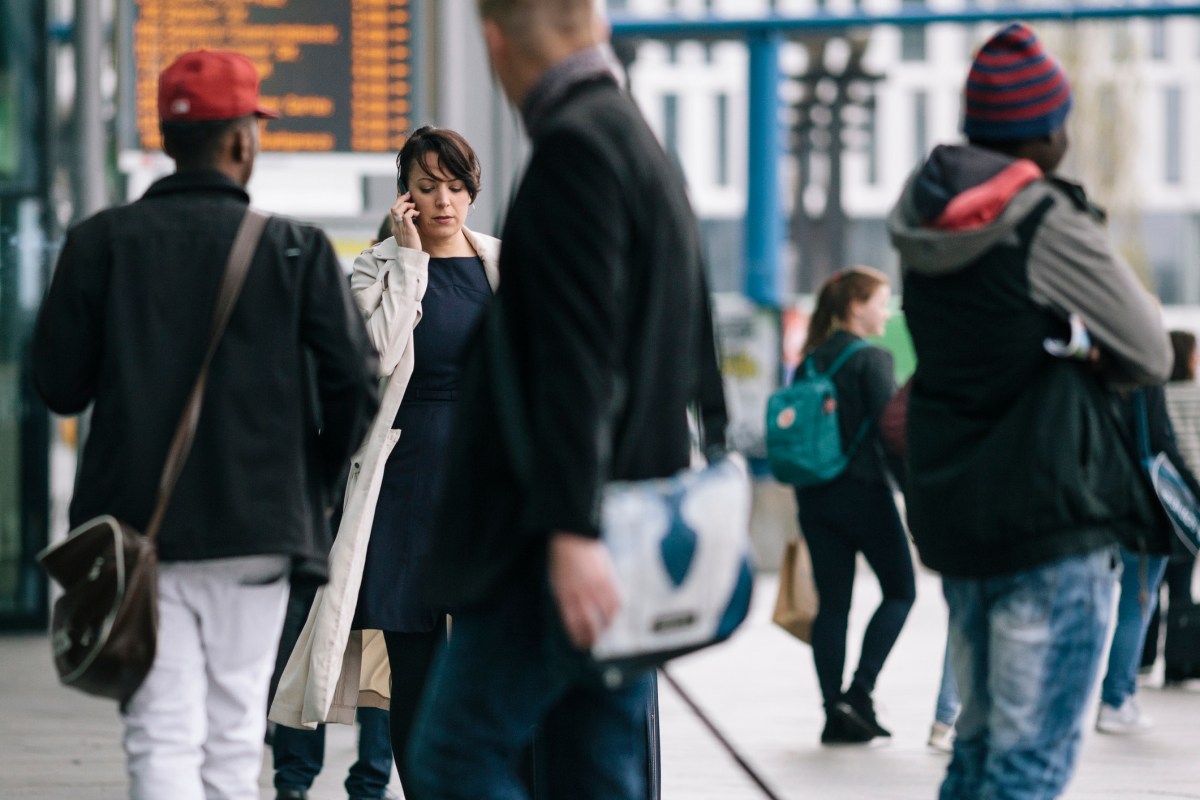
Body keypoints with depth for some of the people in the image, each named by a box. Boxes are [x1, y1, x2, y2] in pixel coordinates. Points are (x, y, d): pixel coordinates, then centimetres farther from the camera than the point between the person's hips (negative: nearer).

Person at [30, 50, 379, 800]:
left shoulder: (101, 243, 0)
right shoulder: (296, 248, -2)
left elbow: (58, 383, 1)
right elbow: (354, 381, -5)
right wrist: (314, 481, 12)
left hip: (136, 526, 0)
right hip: (256, 526, 0)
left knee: (162, 738, -2)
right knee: (234, 737, 10)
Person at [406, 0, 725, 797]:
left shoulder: (572, 148, -12)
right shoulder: (646, 148, 19)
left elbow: (577, 357, -21)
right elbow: (692, 354, 22)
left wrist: (570, 529, -26)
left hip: (566, 551, -10)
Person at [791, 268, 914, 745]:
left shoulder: (810, 362, 10)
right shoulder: (871, 360, -9)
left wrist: (806, 493, 17)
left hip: (814, 495, 6)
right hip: (863, 491, -6)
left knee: (832, 603, 7)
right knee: (900, 591, 8)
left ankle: (835, 714, 4)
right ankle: (859, 694, -5)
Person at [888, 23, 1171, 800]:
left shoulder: (926, 219, 7)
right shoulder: (1048, 224, -14)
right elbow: (1151, 357, -7)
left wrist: (1059, 359, 3)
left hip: (952, 507, 8)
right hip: (1050, 517, -8)